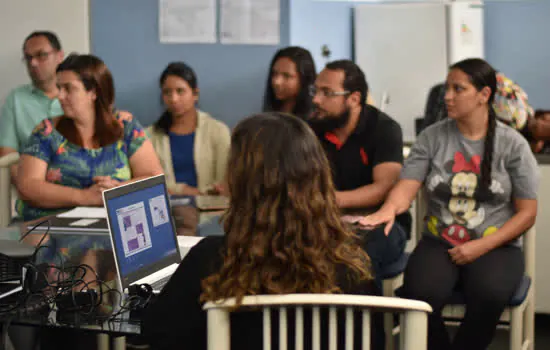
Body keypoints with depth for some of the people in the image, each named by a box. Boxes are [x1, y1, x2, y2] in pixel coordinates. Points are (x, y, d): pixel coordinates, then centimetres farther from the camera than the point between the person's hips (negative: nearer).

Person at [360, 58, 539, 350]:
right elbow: (406, 187, -7)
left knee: (489, 296, -33)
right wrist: (389, 210, -32)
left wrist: (481, 247, -12)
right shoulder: (432, 137, 3)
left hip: (495, 246, -1)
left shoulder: (513, 144, -1)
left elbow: (527, 213, 0)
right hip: (439, 242, 1)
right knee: (421, 295, -30)